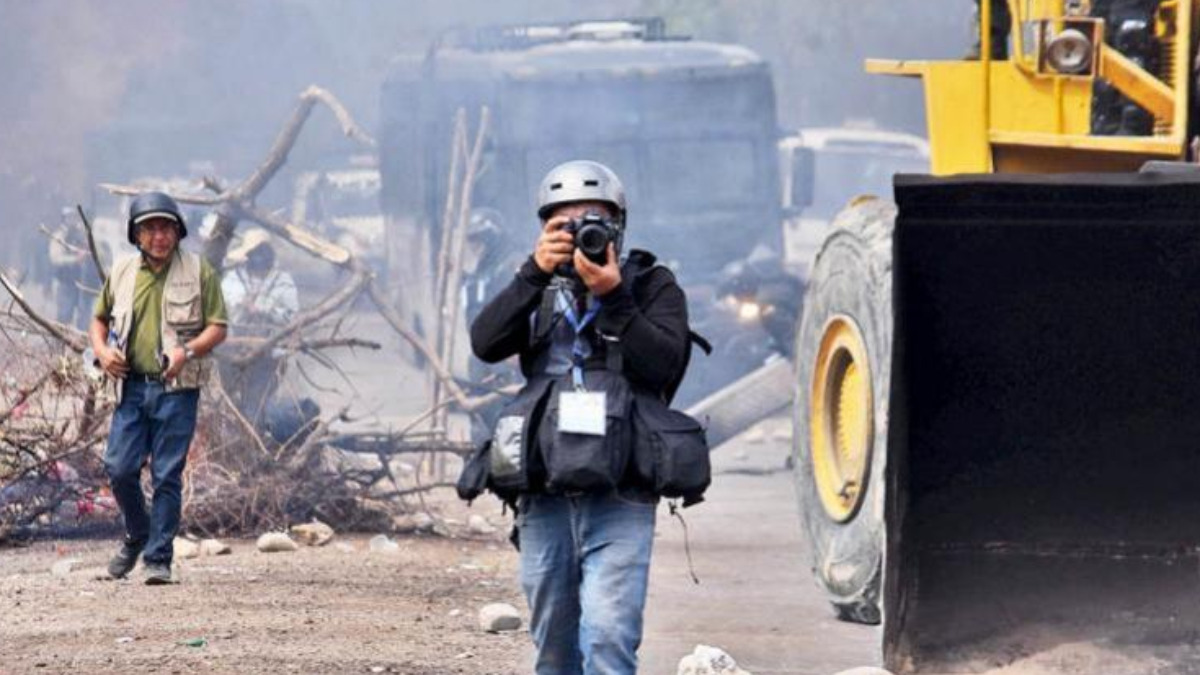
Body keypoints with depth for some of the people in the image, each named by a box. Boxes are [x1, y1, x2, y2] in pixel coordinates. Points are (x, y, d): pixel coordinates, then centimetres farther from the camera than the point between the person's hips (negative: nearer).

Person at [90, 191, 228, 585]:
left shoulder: (198, 272, 0)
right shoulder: (122, 273, 9)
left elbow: (218, 327, -1)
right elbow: (100, 318, 22)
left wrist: (188, 350, -19)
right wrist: (101, 350, 1)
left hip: (176, 388, -3)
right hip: (132, 386, 3)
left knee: (167, 476, -3)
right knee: (119, 468, -3)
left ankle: (158, 559, 3)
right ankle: (137, 536, 23)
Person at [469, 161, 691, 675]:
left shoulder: (652, 286, 7)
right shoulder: (539, 291, 16)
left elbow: (661, 366, -9)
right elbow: (485, 342, -3)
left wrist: (613, 296, -18)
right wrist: (535, 273, -13)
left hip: (618, 500, -4)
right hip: (544, 499, 4)